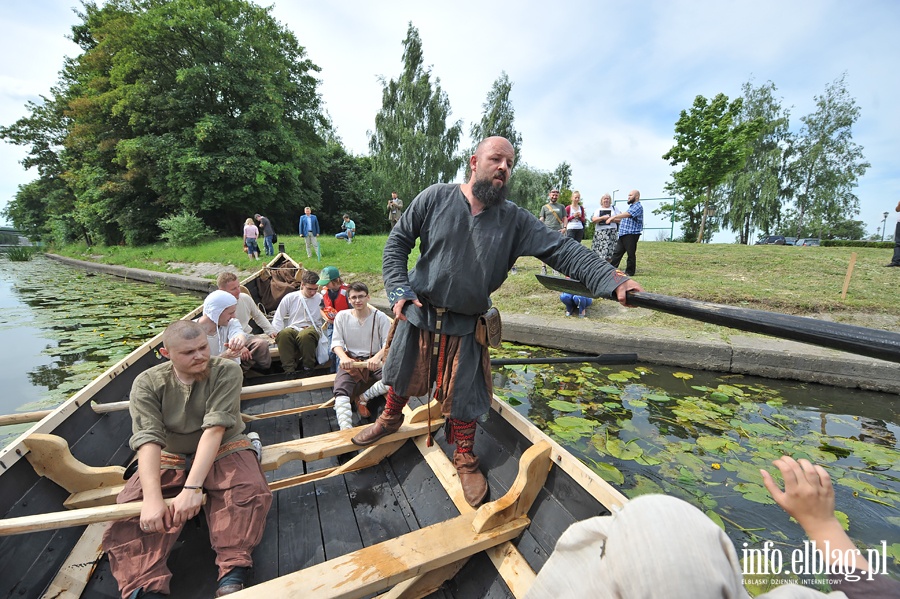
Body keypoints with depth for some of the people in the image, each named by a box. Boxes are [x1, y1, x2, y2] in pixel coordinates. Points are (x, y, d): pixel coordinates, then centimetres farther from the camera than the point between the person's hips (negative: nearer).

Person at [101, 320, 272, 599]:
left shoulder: (226, 371, -16)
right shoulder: (147, 383, -10)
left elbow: (214, 428, -24)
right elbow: (148, 439, -21)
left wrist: (192, 487, -32)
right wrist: (152, 498, -34)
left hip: (224, 449, -2)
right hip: (170, 458, 3)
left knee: (250, 491, -30)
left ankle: (232, 576, -26)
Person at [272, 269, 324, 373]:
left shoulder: (321, 299, 9)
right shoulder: (290, 298, 14)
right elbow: (278, 318, 13)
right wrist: (277, 333, -3)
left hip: (312, 330, -2)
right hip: (293, 329, 2)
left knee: (305, 335, -39)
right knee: (284, 334, -35)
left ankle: (308, 368, -19)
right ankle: (289, 370, -29)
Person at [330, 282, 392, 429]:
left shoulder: (380, 317, -1)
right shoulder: (342, 316, 5)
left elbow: (388, 342, -9)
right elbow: (336, 342, -2)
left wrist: (377, 357, -31)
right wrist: (343, 357, -26)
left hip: (373, 360, 0)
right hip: (350, 361, 1)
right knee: (340, 389, -28)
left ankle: (363, 398, -11)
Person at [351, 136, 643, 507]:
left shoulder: (514, 220, -6)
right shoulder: (435, 198, -8)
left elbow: (563, 250, -12)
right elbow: (397, 242, -3)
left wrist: (612, 280, -23)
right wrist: (399, 290, -13)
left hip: (465, 326, 0)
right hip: (417, 313, 1)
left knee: (464, 397, 11)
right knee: (401, 377, 21)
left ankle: (465, 458, 38)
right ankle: (390, 420, 54)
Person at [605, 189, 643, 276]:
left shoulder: (638, 207, -8)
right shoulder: (631, 207, 24)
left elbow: (626, 214, -23)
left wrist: (613, 217, -24)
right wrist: (613, 220, 10)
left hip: (631, 234, -9)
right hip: (623, 234, 9)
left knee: (631, 254, -1)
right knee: (617, 253, 6)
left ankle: (629, 272, 6)